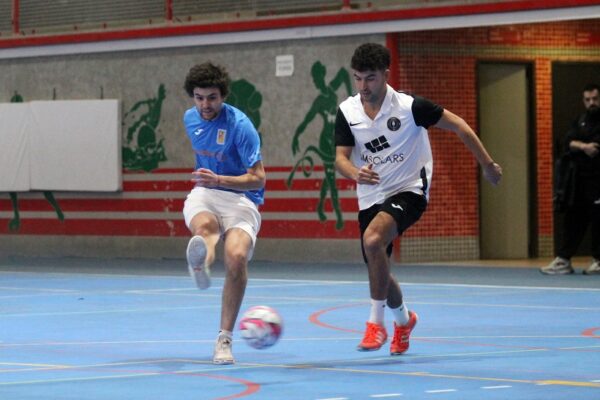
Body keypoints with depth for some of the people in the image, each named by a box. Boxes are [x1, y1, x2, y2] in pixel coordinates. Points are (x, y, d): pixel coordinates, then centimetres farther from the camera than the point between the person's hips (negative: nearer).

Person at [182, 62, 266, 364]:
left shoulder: (240, 126, -12)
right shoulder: (190, 119, 8)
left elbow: (257, 178, -15)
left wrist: (219, 180, -28)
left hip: (241, 199, -5)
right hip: (204, 194, 5)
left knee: (237, 256, -29)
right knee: (203, 225, -35)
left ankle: (224, 339, -16)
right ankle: (202, 262, -72)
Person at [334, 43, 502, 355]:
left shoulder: (410, 106, -15)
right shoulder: (347, 112, -5)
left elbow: (458, 125, -5)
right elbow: (340, 157, -7)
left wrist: (487, 164, -1)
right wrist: (356, 173, -31)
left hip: (409, 189, -5)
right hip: (370, 197, 5)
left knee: (373, 239, -32)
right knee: (378, 273, 10)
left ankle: (376, 322, -20)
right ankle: (403, 319, 43)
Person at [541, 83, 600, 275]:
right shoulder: (580, 121, 15)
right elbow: (569, 142, 2)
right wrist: (583, 146, -15)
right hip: (581, 178, 5)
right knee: (573, 218, 4)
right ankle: (563, 260, 5)